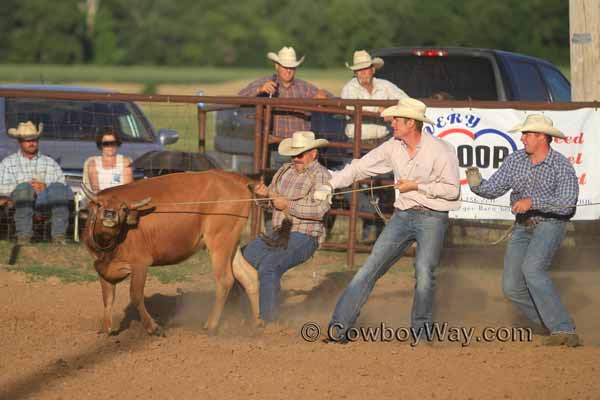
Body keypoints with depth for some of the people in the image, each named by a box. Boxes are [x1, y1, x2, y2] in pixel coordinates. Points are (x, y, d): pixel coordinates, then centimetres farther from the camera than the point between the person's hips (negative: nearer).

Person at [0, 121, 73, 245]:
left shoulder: (51, 163, 27)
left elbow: (62, 186, 12)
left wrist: (45, 187, -8)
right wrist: (26, 186, -8)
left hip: (46, 202, 1)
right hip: (23, 202, -1)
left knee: (59, 189, -31)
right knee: (24, 188, -36)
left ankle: (59, 235, -37)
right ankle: (23, 236, -41)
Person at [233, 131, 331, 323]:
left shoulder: (320, 176, -9)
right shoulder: (285, 170, 14)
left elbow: (319, 209, -22)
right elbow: (272, 202, 21)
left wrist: (288, 205, -21)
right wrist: (265, 194, -3)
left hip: (304, 237, -8)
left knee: (269, 266, -28)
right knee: (242, 260, -1)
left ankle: (269, 320, -22)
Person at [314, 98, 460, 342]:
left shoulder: (440, 151, -12)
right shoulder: (393, 147, 3)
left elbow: (452, 190, -11)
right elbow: (361, 167, 7)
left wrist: (417, 186, -13)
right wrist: (331, 185, -2)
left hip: (432, 218, -5)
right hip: (402, 215, 5)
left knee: (424, 271, -18)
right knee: (371, 266, -2)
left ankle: (422, 329, 1)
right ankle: (340, 324, -4)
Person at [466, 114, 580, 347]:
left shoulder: (561, 166, -16)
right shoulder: (515, 160, 0)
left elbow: (567, 203, -27)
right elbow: (493, 189, -1)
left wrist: (533, 202, -34)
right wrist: (477, 185, -22)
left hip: (549, 225, -7)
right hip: (523, 227, 7)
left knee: (532, 268, -31)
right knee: (512, 287, 0)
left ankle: (565, 331, -31)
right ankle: (557, 327, 16)